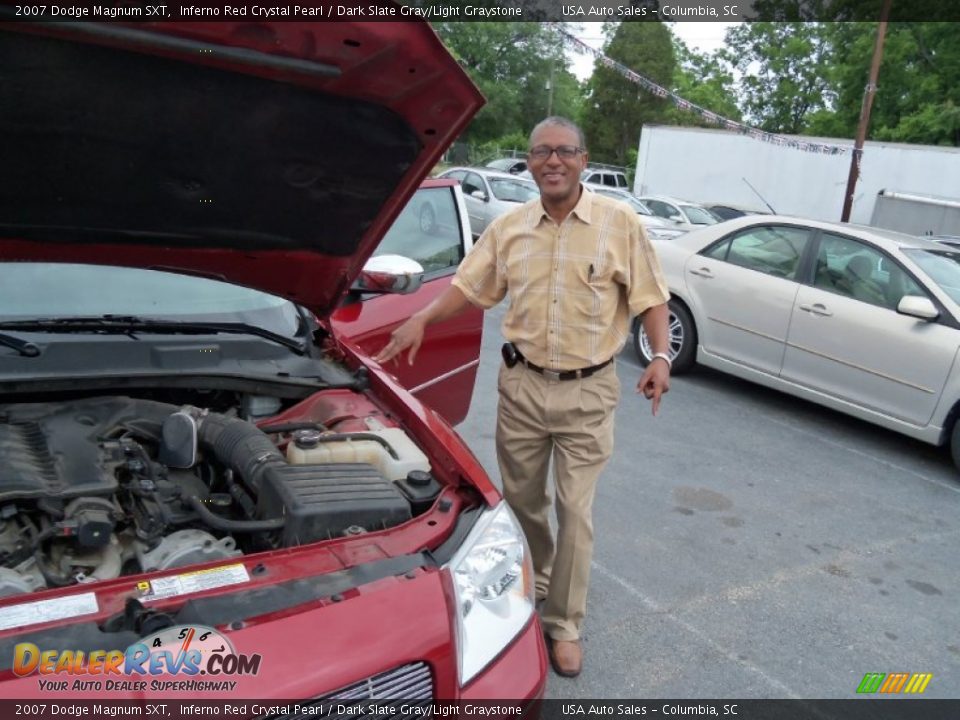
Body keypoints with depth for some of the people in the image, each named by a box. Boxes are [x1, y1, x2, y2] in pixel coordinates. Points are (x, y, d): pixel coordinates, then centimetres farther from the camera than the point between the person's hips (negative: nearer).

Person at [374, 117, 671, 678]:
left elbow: (651, 297, -2)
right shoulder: (510, 227, 4)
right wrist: (421, 320, -3)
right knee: (521, 497, 16)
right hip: (522, 383, 3)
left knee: (575, 510, 3)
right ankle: (534, 578, 44)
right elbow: (468, 286, 10)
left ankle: (565, 624, 20)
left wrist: (661, 356, -14)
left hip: (588, 390, -3)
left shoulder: (619, 222, -5)